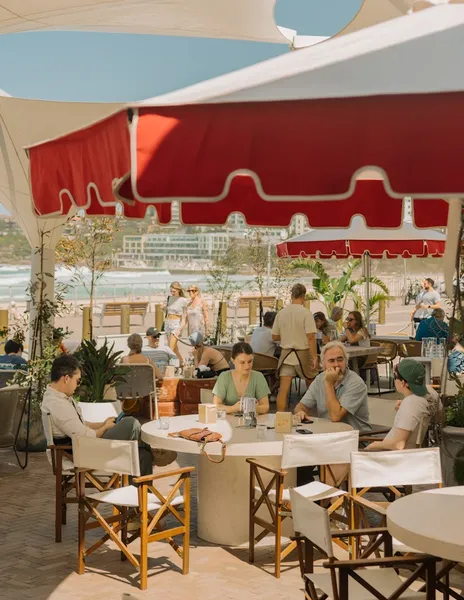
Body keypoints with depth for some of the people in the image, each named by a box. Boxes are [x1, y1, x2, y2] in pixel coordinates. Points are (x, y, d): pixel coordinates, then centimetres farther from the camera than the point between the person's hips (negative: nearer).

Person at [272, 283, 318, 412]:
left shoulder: (281, 313, 1)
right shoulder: (306, 313, -11)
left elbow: (275, 337, 7)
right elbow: (311, 337, -18)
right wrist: (315, 358, -15)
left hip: (286, 354, 3)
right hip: (303, 353, -3)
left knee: (283, 389, -1)